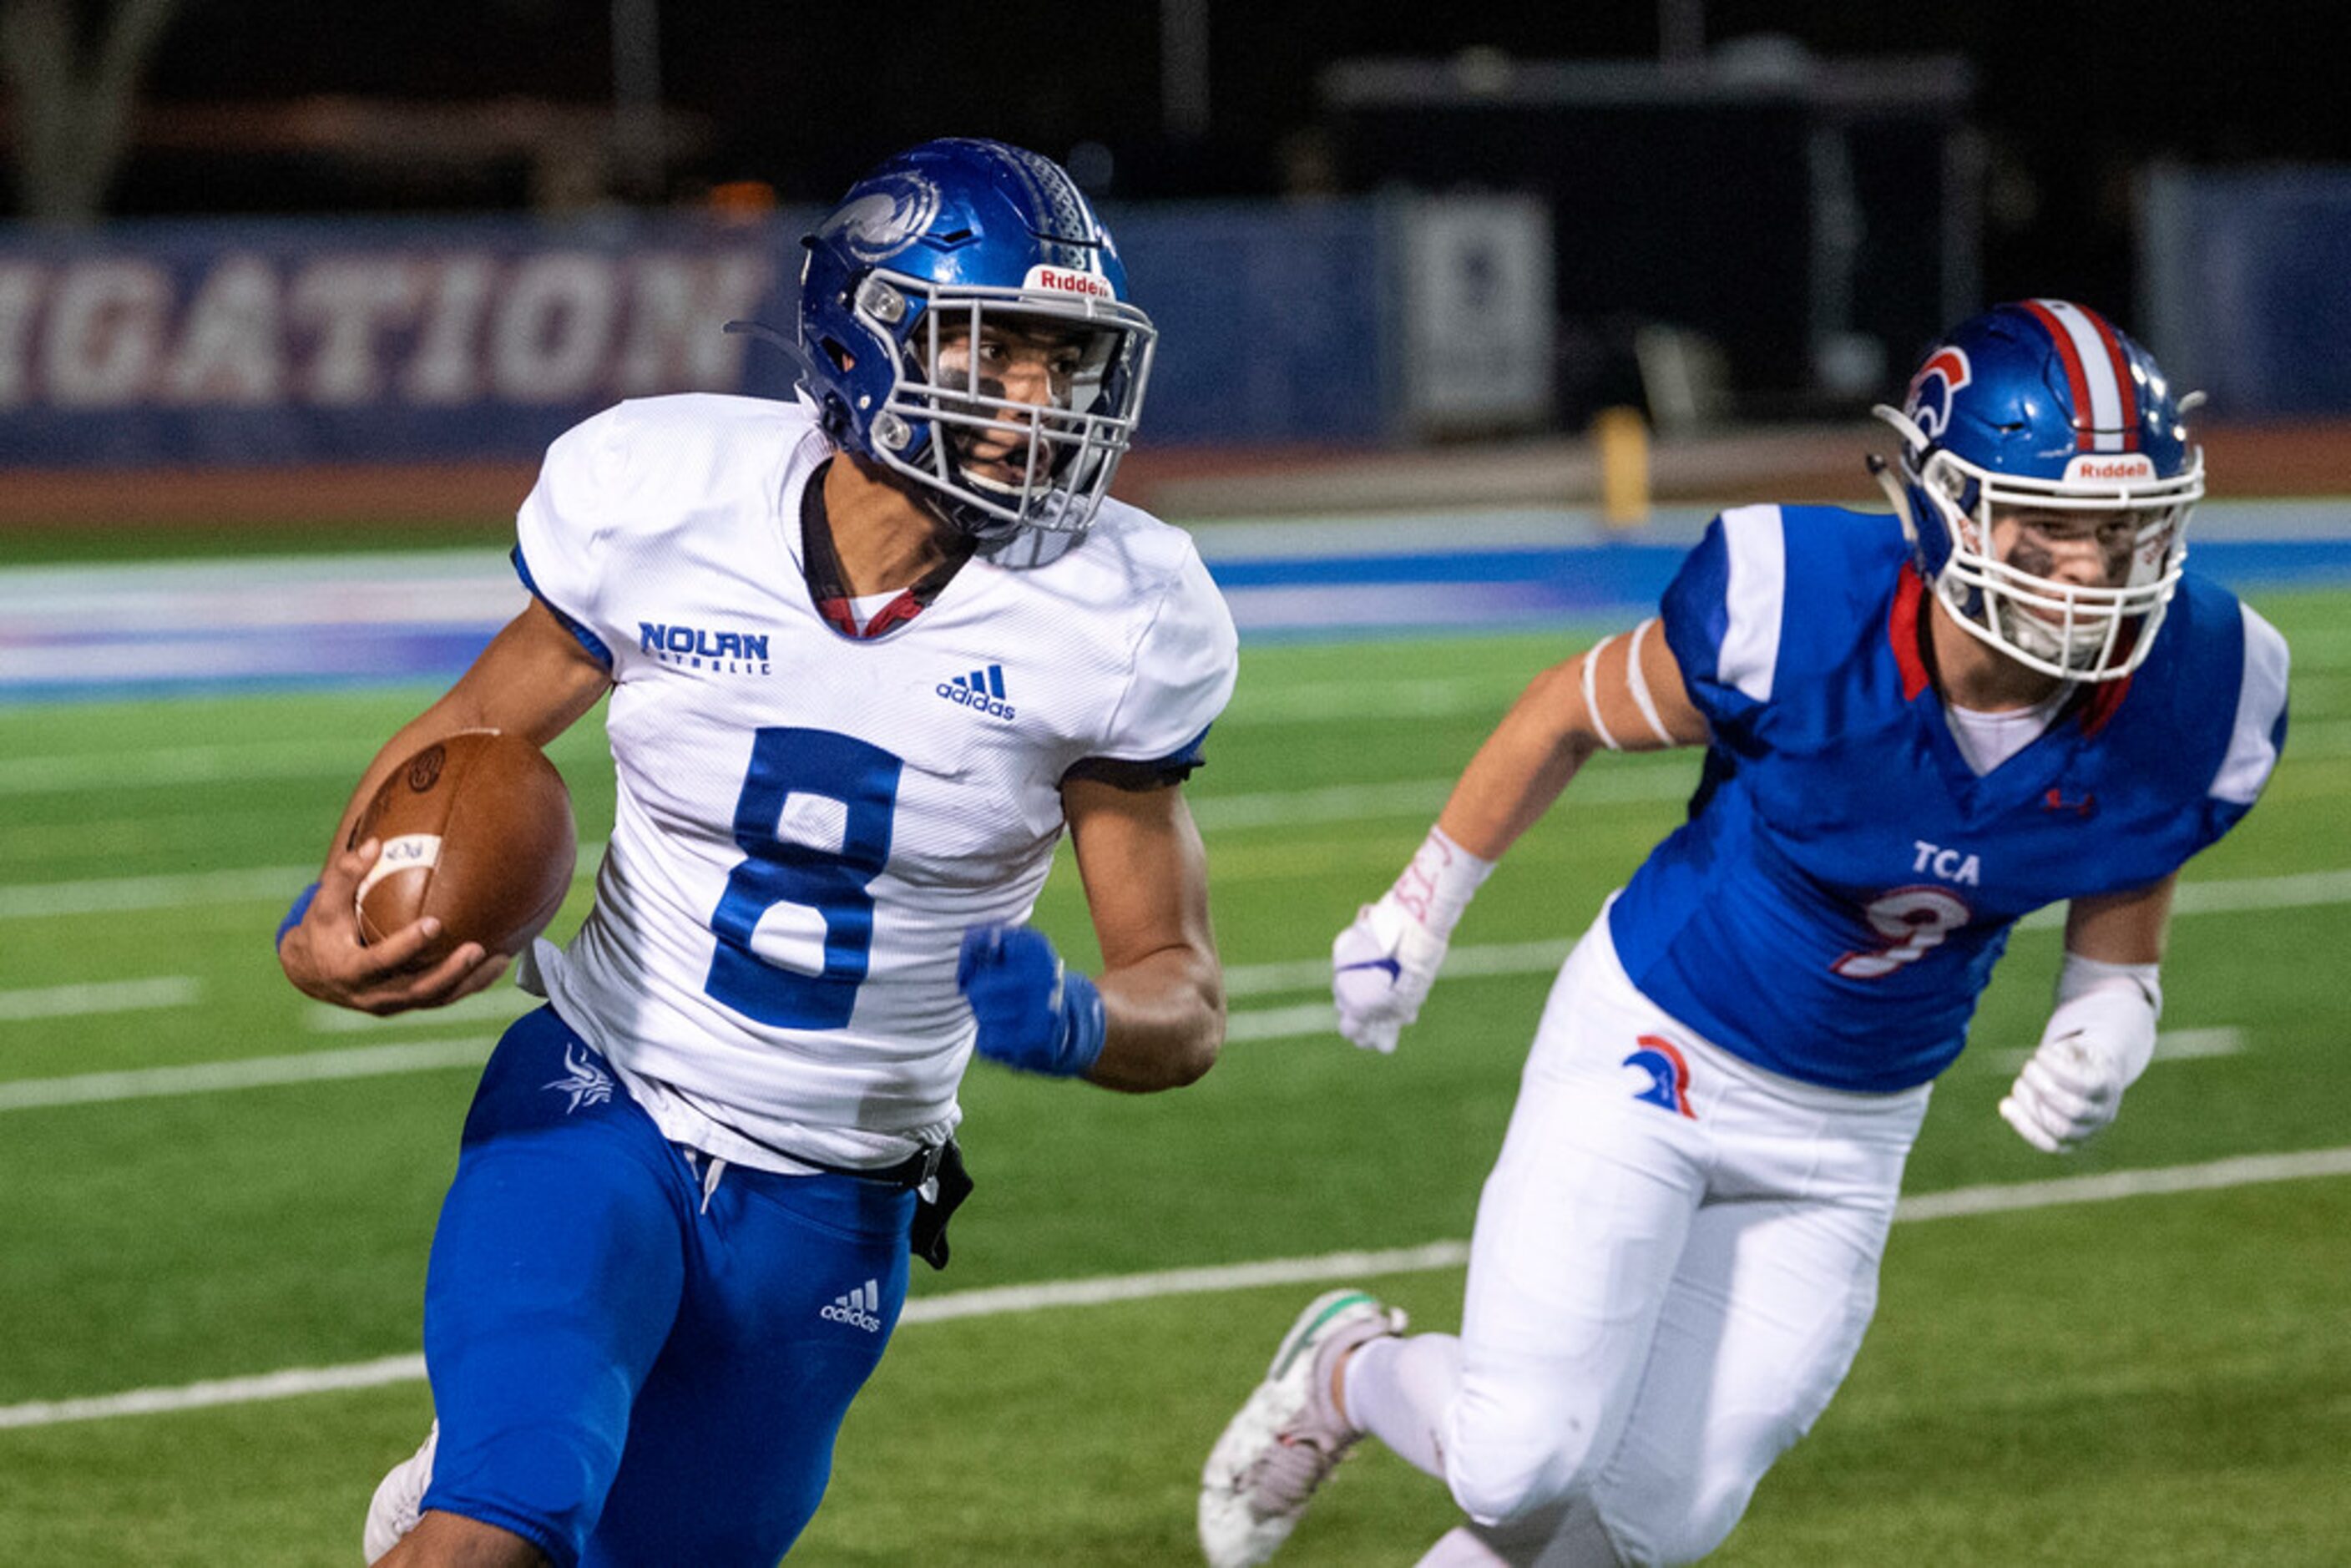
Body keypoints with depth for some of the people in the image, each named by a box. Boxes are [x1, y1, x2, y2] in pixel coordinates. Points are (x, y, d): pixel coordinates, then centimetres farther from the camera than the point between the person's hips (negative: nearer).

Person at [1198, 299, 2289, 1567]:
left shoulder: (2189, 694, -19)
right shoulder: (1805, 612, -30)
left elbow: (2118, 945, 2)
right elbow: (1573, 714, -9)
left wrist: (2097, 1046, -20)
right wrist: (1417, 912, 3)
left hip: (1845, 1133, 4)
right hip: (1654, 1047, -4)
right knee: (1523, 1465, -13)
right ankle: (1351, 1375, 22)